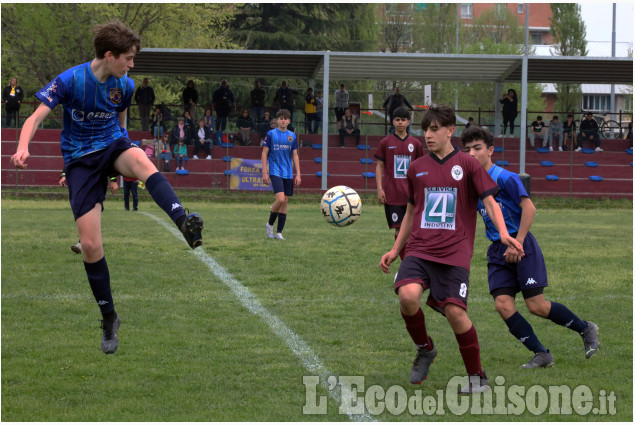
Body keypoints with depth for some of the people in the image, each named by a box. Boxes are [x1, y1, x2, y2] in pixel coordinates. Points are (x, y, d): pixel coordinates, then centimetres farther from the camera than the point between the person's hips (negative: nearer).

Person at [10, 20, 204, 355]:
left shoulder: (124, 86, -2)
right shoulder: (70, 81, -15)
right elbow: (36, 117, -19)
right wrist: (23, 148, -38)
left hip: (112, 146, 2)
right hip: (80, 160, -2)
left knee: (142, 161, -37)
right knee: (90, 245, -9)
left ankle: (184, 222, -57)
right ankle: (109, 318, 8)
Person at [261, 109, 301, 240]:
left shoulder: (292, 136, 10)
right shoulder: (271, 134, -1)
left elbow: (295, 156, 13)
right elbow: (264, 153, 0)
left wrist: (298, 174, 7)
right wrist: (264, 172, -6)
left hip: (288, 174, 4)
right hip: (275, 172, -4)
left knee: (285, 202, 2)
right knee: (280, 199, -20)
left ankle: (279, 232, 8)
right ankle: (270, 224, 2)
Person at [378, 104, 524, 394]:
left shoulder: (467, 164, 3)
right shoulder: (417, 168, 14)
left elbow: (489, 200, 0)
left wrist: (503, 233, -17)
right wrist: (395, 250, 24)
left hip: (454, 252, -3)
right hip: (419, 248, 3)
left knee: (455, 311, -15)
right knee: (408, 295, -25)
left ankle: (477, 378, 4)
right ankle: (424, 349, 3)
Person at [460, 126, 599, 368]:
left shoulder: (504, 178, -13)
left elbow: (529, 208, -20)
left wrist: (517, 243, -22)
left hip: (522, 247, -7)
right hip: (498, 251, 7)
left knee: (537, 306, -8)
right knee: (503, 304, -10)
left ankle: (586, 329, 16)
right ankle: (541, 355, -1)